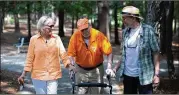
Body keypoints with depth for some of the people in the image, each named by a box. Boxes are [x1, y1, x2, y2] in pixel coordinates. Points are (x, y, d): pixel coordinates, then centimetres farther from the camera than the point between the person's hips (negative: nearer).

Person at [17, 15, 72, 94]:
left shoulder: (56, 38, 2)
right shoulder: (34, 39, -3)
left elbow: (63, 53, -2)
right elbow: (30, 58, 0)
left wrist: (69, 65, -16)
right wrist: (23, 74, -1)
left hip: (53, 75, 1)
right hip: (38, 75, -1)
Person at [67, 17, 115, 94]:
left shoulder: (99, 35, -19)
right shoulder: (76, 36, -17)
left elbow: (108, 52, -14)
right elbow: (71, 54, -14)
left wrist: (109, 67, -20)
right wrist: (73, 66, -26)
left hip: (96, 69, -1)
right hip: (81, 70, 1)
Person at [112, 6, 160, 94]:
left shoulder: (148, 30, -11)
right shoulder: (125, 31, 5)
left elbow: (156, 53, -8)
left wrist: (156, 74, -12)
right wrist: (116, 67, 7)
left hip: (143, 75, -5)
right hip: (127, 74, 5)